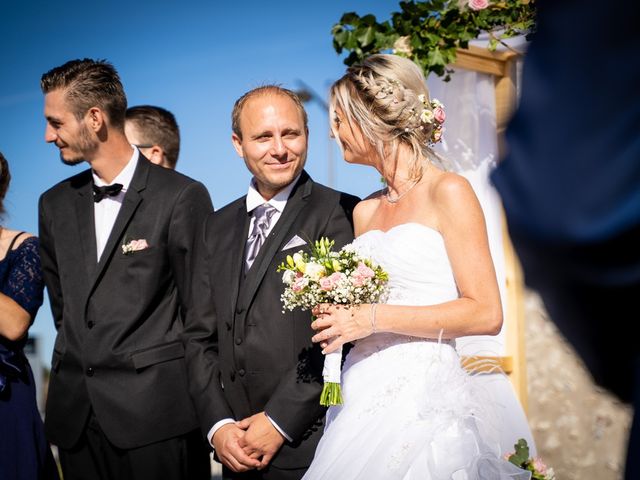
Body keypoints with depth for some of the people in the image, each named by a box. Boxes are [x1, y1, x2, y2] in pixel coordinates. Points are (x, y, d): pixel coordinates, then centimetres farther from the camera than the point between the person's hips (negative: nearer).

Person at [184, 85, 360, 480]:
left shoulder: (339, 214, -8)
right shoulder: (218, 227, 11)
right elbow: (200, 335, 10)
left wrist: (279, 420, -14)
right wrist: (218, 424, -2)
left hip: (311, 444, -5)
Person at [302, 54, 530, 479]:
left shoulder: (449, 192, -5)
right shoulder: (365, 211, 14)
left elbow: (486, 314, -11)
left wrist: (375, 318, -14)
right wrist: (341, 317, 2)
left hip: (419, 396, -6)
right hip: (359, 395, 6)